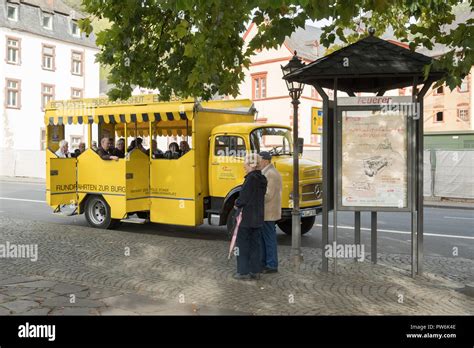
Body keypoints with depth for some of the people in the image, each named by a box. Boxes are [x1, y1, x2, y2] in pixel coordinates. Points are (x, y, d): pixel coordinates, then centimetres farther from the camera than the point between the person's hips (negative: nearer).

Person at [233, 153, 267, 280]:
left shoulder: (251, 178, -18)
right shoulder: (262, 179, 8)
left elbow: (243, 198, -20)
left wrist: (237, 204, 0)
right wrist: (240, 202, 10)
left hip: (246, 217, -8)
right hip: (258, 218, 8)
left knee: (243, 244, 3)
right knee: (255, 244, 14)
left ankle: (244, 272, 7)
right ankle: (255, 271, 19)